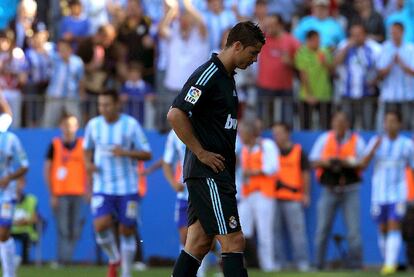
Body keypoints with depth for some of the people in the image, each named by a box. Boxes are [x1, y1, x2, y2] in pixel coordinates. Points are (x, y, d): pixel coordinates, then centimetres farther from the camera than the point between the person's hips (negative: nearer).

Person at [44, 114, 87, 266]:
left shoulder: (83, 145, 7)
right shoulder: (55, 145, 2)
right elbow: (47, 170, 2)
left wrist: (88, 191, 4)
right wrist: (52, 194, -3)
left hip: (78, 193, 2)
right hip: (60, 194, -2)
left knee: (75, 230, 1)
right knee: (63, 229, -7)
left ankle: (67, 258, 11)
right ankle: (62, 259, -7)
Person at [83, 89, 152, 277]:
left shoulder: (131, 125, -5)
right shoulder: (93, 125, 3)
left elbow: (147, 154, -3)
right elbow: (87, 149, 21)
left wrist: (126, 153, -20)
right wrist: (88, 163, -1)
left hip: (127, 187, -2)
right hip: (102, 188, 2)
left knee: (127, 231, 2)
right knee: (101, 225, -18)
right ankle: (114, 258, 10)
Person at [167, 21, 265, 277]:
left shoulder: (227, 77, 16)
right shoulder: (208, 74, -14)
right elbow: (176, 115, -22)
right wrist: (201, 153, -18)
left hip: (219, 173, 10)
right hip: (208, 172, -10)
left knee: (199, 243, 9)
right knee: (234, 241, -11)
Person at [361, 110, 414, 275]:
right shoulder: (376, 141, 4)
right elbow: (364, 163, -4)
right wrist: (374, 148, -22)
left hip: (398, 194, -2)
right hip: (379, 194, 2)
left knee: (394, 228, -13)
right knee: (383, 230, 8)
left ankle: (391, 264, -19)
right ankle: (387, 261, 23)